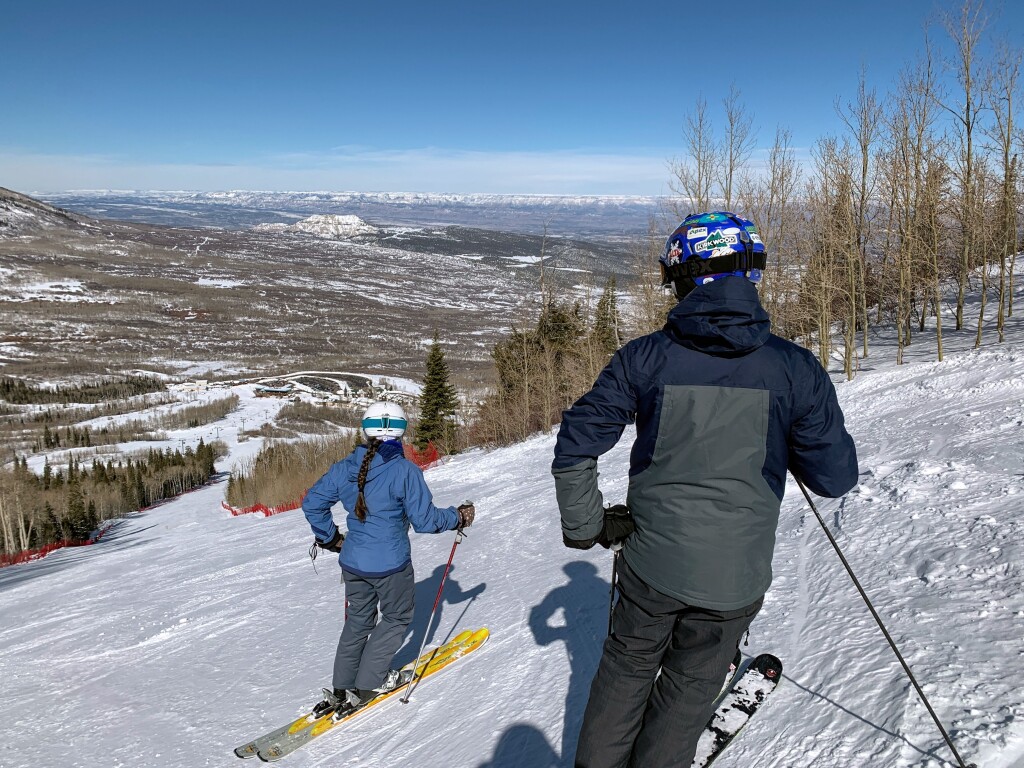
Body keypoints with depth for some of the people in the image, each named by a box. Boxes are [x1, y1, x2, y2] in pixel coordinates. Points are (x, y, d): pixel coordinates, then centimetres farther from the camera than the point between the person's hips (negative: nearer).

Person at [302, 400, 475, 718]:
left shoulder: (345, 467, -3)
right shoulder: (404, 470, -19)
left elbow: (312, 503, 4)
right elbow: (424, 519, -16)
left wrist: (330, 538, 17)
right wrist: (459, 517, 0)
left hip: (352, 561, 5)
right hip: (390, 564, -5)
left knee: (358, 620, 22)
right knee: (397, 617, 18)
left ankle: (341, 688, 28)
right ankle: (369, 683, 19)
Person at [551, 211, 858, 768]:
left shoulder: (645, 358, -10)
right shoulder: (794, 369, -12)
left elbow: (575, 444, -7)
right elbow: (835, 479, -6)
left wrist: (583, 525, 6)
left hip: (649, 560, 1)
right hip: (733, 576, 0)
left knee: (627, 668, 25)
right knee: (686, 690, 22)